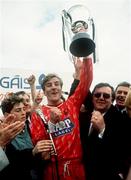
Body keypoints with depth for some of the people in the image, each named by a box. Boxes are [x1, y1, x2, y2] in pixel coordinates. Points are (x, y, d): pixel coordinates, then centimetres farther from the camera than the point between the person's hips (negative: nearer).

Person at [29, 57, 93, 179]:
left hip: (77, 166, 2)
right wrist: (51, 122, -18)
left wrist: (86, 56, -13)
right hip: (53, 169, -1)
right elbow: (36, 143, -8)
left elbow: (85, 82, -3)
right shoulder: (38, 114, 0)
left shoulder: (71, 105, 4)